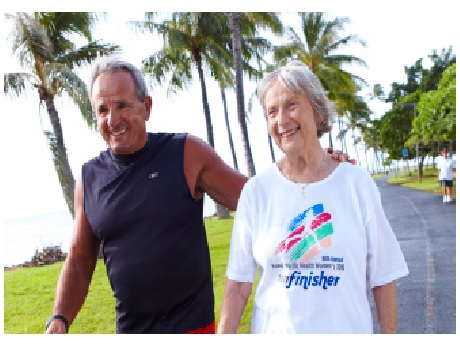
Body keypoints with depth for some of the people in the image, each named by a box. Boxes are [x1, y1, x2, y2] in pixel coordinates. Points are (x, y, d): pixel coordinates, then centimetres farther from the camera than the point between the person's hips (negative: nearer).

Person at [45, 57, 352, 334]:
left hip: (189, 324, -3)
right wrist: (59, 320, -3)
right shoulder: (90, 178, 2)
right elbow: (80, 260, 9)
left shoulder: (186, 154, -7)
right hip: (128, 329, 3)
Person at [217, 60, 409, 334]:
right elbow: (239, 283, -4)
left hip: (349, 328, 0)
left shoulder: (357, 183, -6)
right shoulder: (256, 190, -5)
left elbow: (383, 277, -3)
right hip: (274, 330, 0)